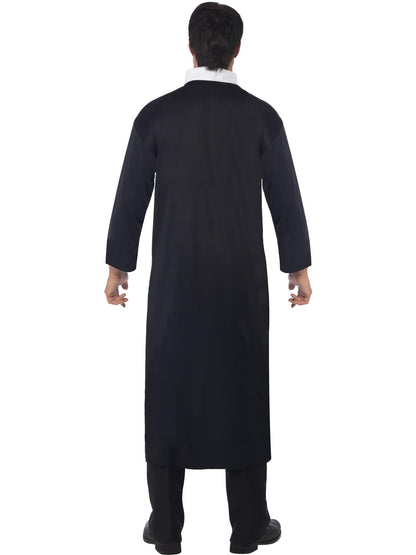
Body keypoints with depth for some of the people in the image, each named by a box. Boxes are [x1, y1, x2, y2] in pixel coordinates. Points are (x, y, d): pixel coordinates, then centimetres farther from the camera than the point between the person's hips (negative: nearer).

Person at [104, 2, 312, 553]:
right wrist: (299, 267, 11)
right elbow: (285, 199, -1)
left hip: (175, 280, 0)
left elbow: (131, 198, -1)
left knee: (169, 395, 10)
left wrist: (118, 266, 11)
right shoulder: (262, 116, -5)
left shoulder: (155, 115, -5)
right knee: (243, 396, 9)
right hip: (242, 281, 0)